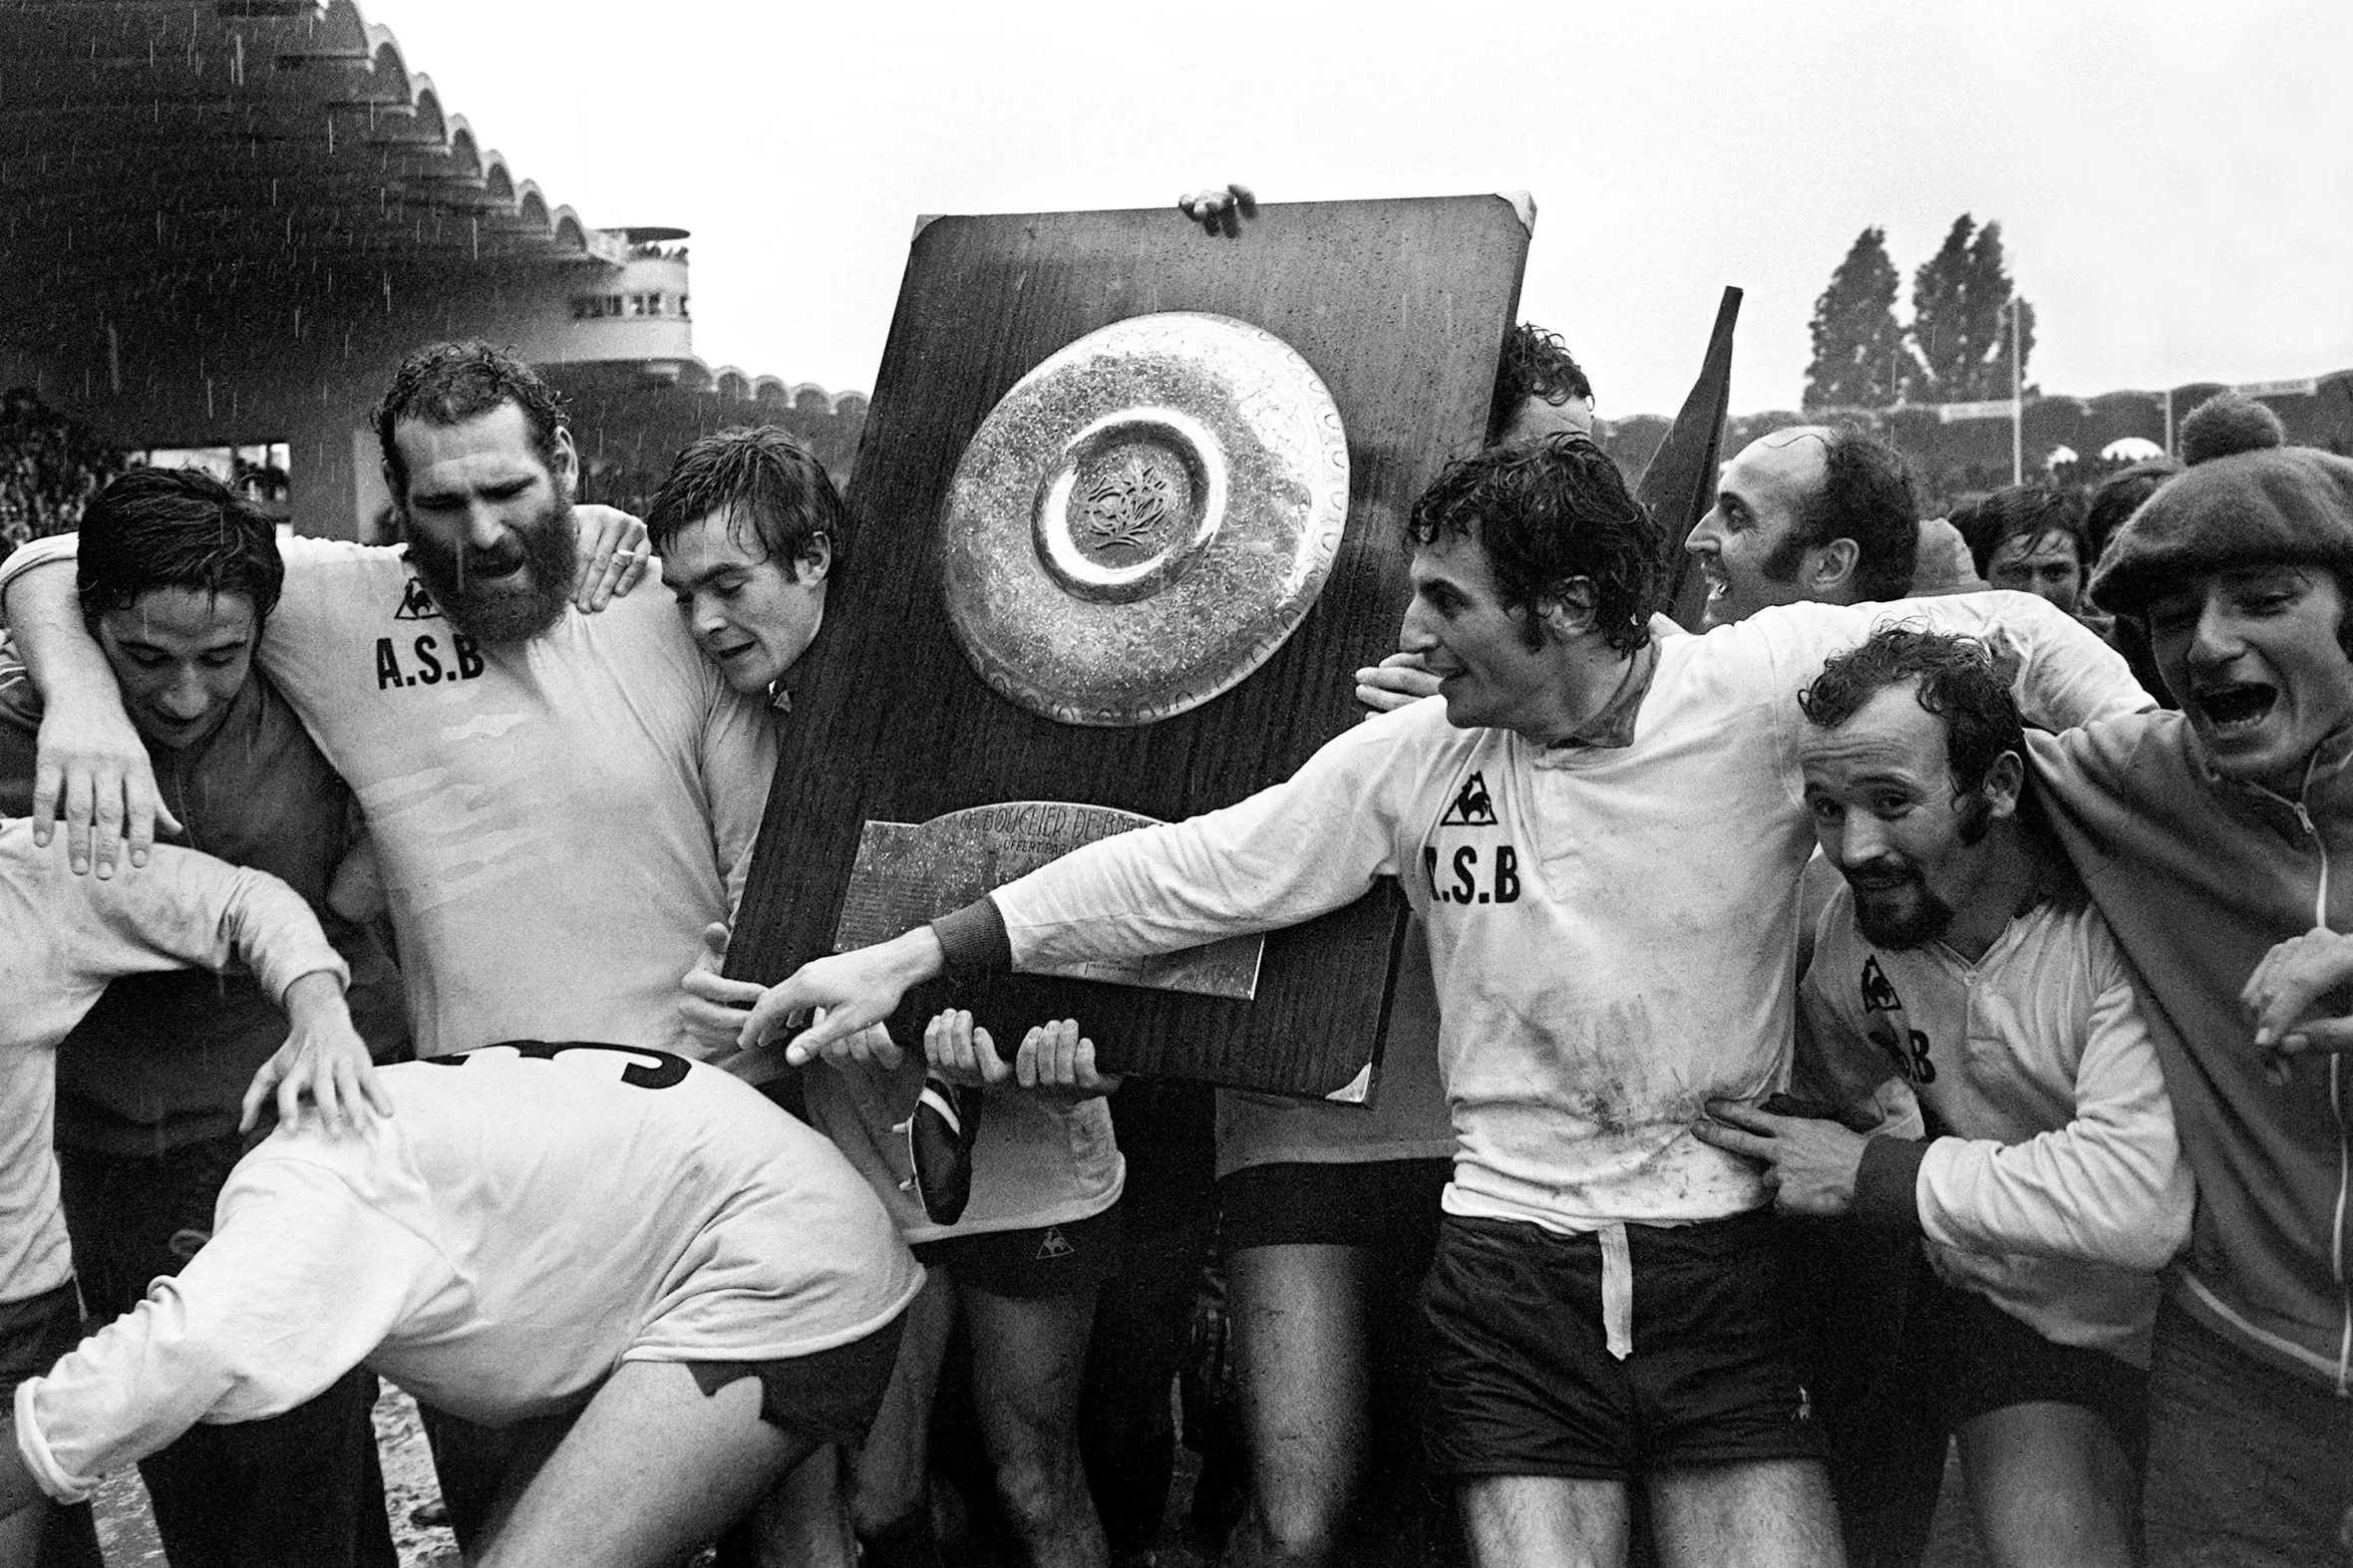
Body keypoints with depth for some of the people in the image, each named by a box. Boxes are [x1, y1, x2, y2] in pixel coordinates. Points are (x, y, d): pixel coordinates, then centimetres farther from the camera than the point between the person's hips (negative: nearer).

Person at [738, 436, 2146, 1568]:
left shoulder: (1765, 685, -8)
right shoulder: (1413, 758, -3)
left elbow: (2017, 636, 0)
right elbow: (1184, 873, 0)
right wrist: (908, 959, -2)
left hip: (1724, 1260, -1)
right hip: (1510, 1266, 1)